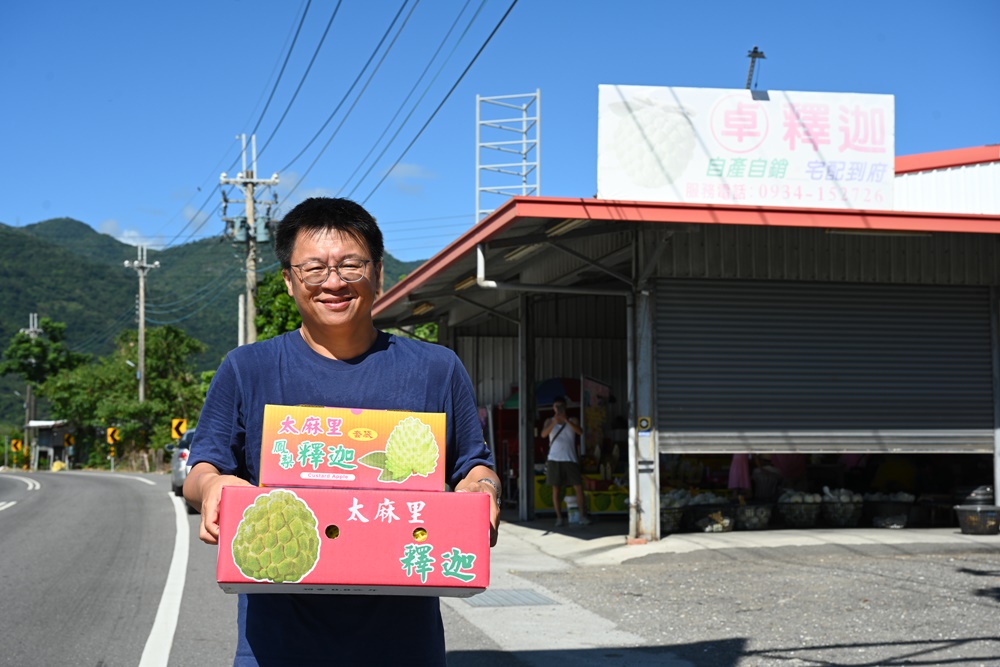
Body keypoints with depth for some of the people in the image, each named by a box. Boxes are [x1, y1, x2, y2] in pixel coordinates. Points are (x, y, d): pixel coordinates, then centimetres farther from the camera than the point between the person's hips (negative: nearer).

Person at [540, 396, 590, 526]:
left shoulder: (572, 421, 7)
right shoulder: (549, 421, 8)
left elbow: (580, 431, -12)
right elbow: (543, 434, -9)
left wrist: (566, 420, -26)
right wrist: (554, 422, -25)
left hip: (570, 459, 0)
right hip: (554, 460, 0)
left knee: (579, 487, -6)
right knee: (556, 489, 0)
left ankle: (582, 516, 1)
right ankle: (559, 517, 4)